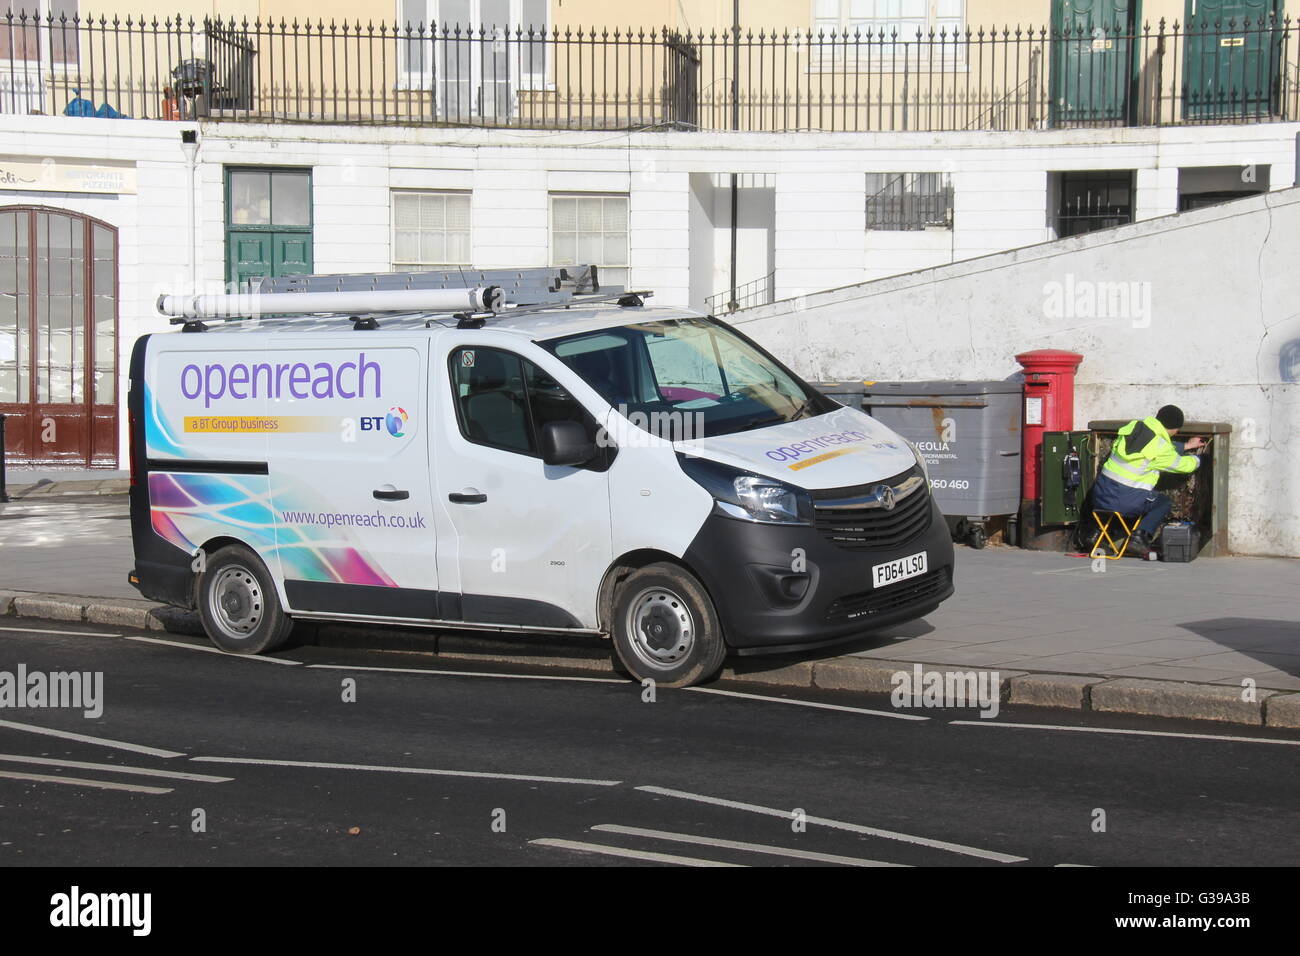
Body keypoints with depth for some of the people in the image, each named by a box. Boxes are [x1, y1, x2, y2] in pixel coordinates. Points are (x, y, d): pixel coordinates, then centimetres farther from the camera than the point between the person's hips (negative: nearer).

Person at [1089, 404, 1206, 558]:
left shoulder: (1133, 426, 8)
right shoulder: (1160, 447, -14)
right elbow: (1184, 465, 5)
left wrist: (1186, 446, 34)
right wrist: (1196, 459, 27)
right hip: (1125, 501, -7)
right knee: (1165, 503, 15)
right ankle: (1140, 537, -3)